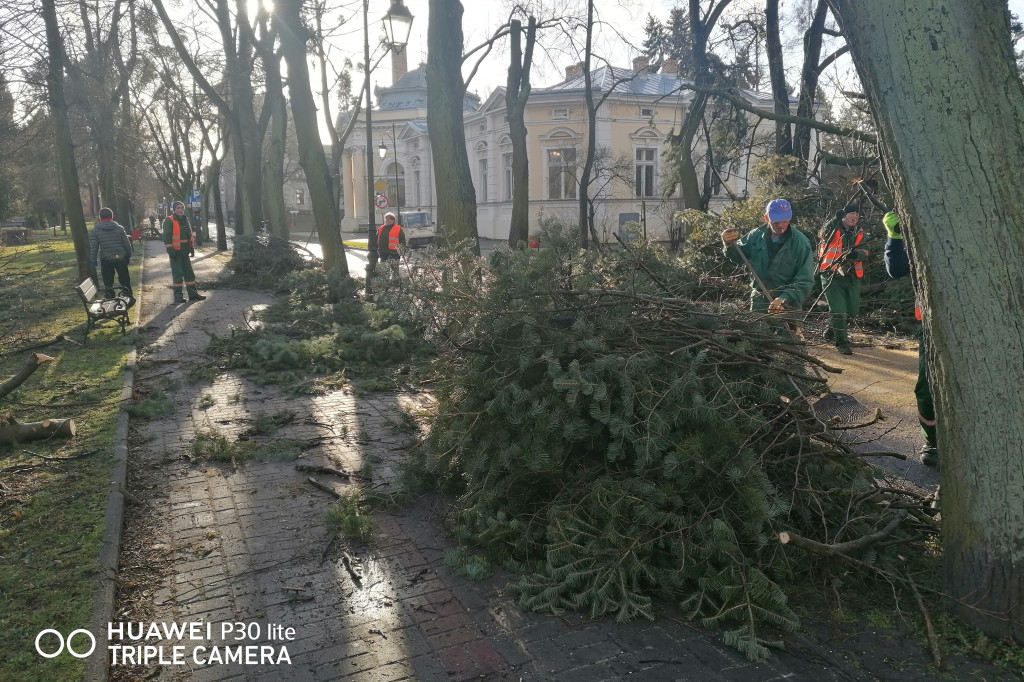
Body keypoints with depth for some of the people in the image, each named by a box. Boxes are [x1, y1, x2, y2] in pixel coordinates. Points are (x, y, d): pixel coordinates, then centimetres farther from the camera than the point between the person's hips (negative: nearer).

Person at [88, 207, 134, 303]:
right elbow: (127, 244, 4)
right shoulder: (119, 228, 2)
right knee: (124, 279, 15)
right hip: (121, 258, 2)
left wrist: (93, 261, 3)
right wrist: (128, 256, 14)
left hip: (106, 259, -2)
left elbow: (93, 247, -4)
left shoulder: (94, 231, -3)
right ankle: (129, 297, 21)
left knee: (108, 282, 6)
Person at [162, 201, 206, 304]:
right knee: (177, 274, -5)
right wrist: (170, 250, -19)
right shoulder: (169, 221, -8)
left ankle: (193, 294, 19)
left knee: (189, 272, 11)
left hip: (185, 252, 7)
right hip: (176, 252, -7)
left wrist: (192, 248, 17)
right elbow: (167, 237, -13)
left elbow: (190, 235, 21)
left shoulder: (185, 220, 15)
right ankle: (178, 296, 1)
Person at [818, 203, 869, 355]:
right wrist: (836, 219, -32)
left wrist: (856, 254, -26)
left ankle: (832, 330, 37)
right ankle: (841, 342, 0)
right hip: (832, 276, -6)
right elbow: (823, 234, -22)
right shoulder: (833, 228, -1)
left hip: (852, 277, 6)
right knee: (839, 310, -11)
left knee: (852, 311, 13)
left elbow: (864, 252, -3)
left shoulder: (859, 234, 11)